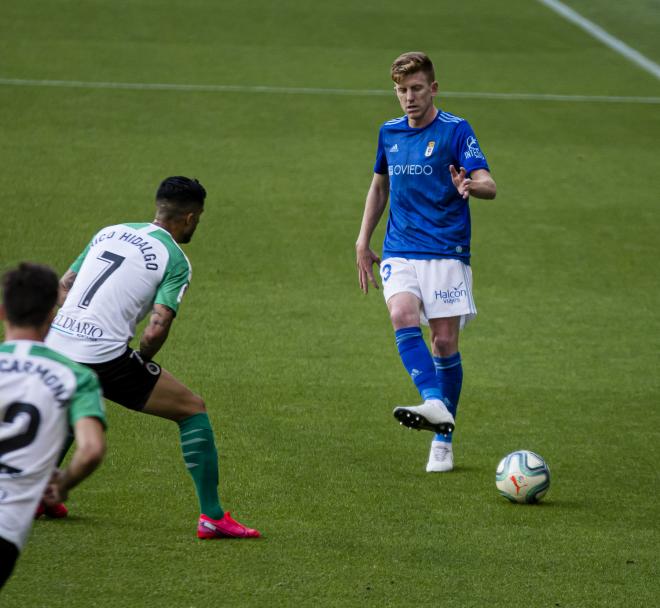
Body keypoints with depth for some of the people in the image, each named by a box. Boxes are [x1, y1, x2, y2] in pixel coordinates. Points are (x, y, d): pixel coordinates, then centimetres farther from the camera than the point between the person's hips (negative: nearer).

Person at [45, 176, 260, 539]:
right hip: (104, 356, -7)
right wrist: (141, 362, 7)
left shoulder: (109, 233, 18)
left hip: (56, 343, 7)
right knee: (193, 410, 6)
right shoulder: (175, 260, -2)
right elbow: (157, 329, -12)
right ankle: (212, 517, 2)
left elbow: (63, 285, 21)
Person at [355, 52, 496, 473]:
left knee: (444, 341, -3)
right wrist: (363, 242, 21)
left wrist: (471, 186, -39)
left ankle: (443, 438, 11)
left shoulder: (456, 130, -5)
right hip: (400, 251, 3)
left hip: (447, 252, -3)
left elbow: (489, 185, -15)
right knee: (403, 317, -25)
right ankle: (434, 404, -38)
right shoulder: (390, 133, 11)